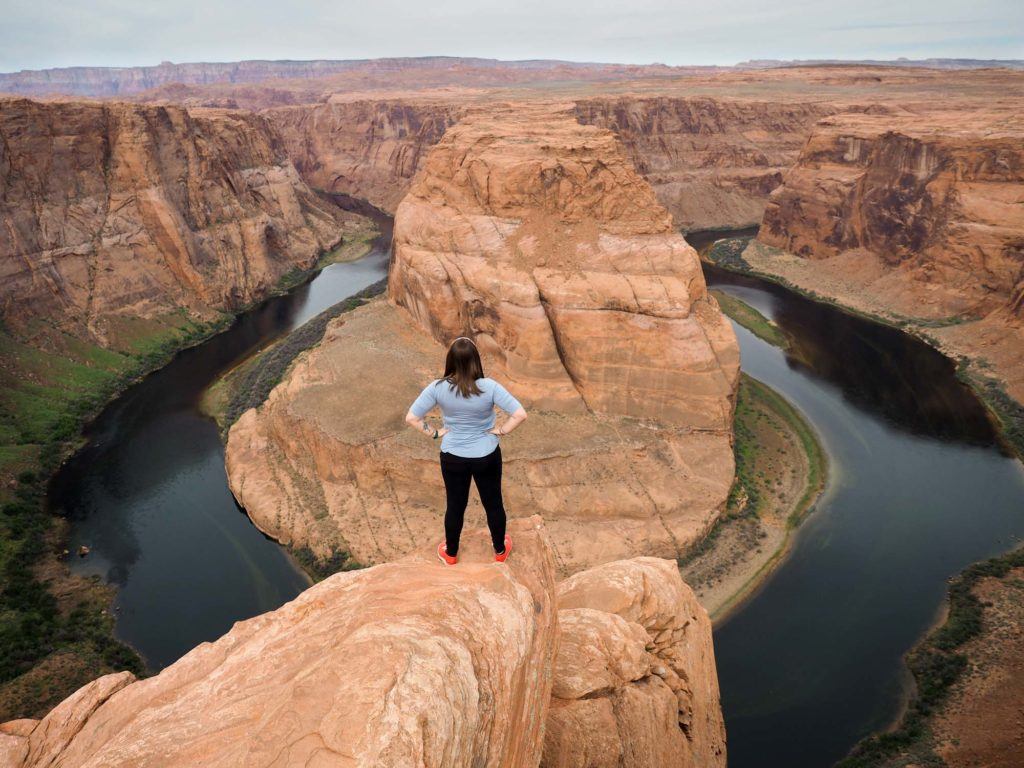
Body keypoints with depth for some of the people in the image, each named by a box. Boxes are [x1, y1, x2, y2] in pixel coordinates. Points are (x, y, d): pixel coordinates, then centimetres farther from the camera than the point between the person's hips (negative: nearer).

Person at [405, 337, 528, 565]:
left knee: (455, 506, 22)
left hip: (453, 458, 1)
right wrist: (501, 430, -9)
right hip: (487, 456, -1)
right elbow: (520, 414, -24)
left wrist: (434, 433, -3)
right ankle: (500, 550, 43)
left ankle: (450, 554, 43)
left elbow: (411, 418, -16)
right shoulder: (489, 387, -22)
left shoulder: (438, 388, -19)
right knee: (493, 503, 22)